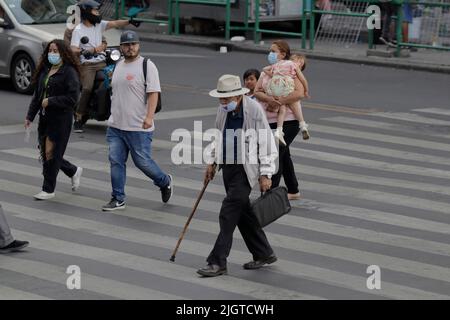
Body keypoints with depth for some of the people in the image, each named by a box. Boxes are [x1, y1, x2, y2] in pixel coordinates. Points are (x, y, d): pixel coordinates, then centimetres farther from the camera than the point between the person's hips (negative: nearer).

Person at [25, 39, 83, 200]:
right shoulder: (45, 71, 11)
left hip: (61, 119, -8)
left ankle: (48, 190, 8)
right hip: (45, 118, 8)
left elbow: (73, 98, -18)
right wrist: (30, 116, 12)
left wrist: (50, 101, -18)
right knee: (45, 153, 11)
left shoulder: (69, 72, -12)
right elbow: (37, 95, 16)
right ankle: (74, 171, 32)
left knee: (51, 153, -3)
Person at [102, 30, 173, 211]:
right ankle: (118, 200, 9)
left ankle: (165, 182, 25)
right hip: (116, 126, 7)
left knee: (143, 162, -1)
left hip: (138, 128, -7)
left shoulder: (147, 66, -9)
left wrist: (149, 117, -27)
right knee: (116, 162, 3)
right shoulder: (119, 66, 14)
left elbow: (153, 93, -16)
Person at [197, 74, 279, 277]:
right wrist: (212, 162, 20)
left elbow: (266, 142, -13)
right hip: (228, 167, 7)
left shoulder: (254, 110, -15)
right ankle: (264, 254, 25)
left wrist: (265, 175, -14)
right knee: (242, 213, 12)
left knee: (229, 214, -10)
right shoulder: (223, 110, 5)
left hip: (246, 169, -7)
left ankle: (218, 262, -7)